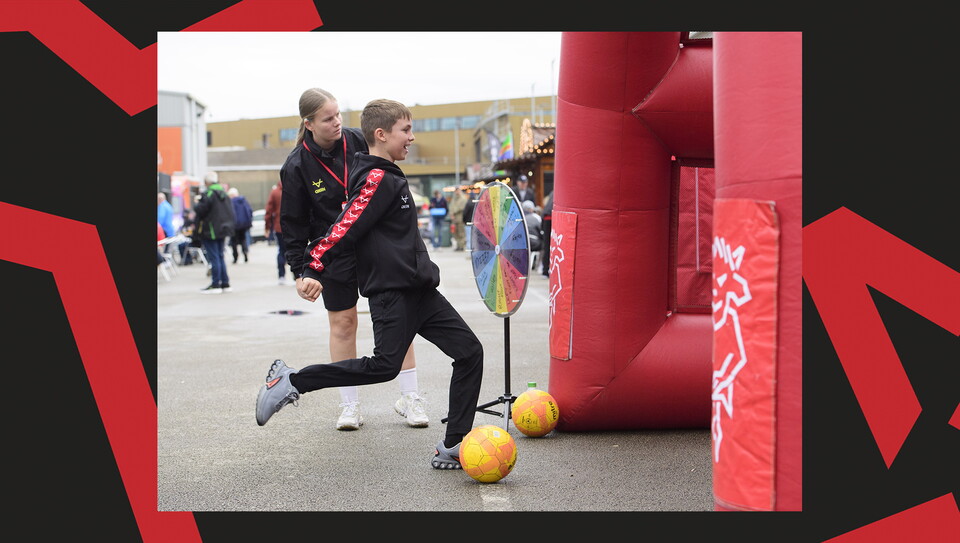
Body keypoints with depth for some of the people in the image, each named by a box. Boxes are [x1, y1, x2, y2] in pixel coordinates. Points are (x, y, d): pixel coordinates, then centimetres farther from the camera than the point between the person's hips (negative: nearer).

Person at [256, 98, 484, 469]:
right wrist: (313, 271, -28)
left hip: (418, 289, 10)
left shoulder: (390, 178, 19)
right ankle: (289, 381, -2)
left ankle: (453, 446, 6)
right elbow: (345, 227, -21)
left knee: (470, 352, 3)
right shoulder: (378, 180, -11)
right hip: (391, 291, -10)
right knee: (384, 365, -16)